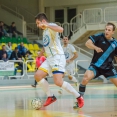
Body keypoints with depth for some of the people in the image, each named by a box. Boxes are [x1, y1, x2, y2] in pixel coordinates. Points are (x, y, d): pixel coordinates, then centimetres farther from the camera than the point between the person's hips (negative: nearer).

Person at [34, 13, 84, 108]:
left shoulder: (51, 26, -9)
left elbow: (60, 29, -34)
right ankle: (51, 97, 8)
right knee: (38, 75, -3)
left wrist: (47, 25, -34)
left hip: (58, 57, -9)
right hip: (49, 58, 9)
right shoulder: (45, 31, 19)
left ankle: (79, 97, -4)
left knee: (58, 82, -19)